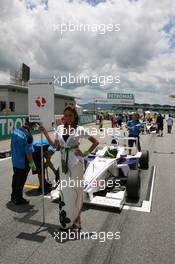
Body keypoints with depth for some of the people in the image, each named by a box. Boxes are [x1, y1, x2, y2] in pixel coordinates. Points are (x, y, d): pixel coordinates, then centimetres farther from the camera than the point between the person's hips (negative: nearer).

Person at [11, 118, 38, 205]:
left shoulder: (15, 131, -1)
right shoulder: (28, 135, -25)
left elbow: (12, 146, 9)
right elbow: (28, 152, -23)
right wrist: (32, 164, -12)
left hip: (14, 161, 8)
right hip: (23, 163, -7)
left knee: (15, 178, 22)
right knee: (21, 181, 8)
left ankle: (13, 196, 37)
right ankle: (18, 199, 23)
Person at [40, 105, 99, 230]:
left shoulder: (80, 130, -6)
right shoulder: (60, 128, 5)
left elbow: (96, 142, -2)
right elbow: (55, 145, 9)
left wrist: (86, 153, -8)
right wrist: (45, 132, 4)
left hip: (75, 162, -4)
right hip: (64, 161, 4)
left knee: (75, 190, 4)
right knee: (65, 191, 12)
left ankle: (75, 220, 22)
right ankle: (67, 218, 29)